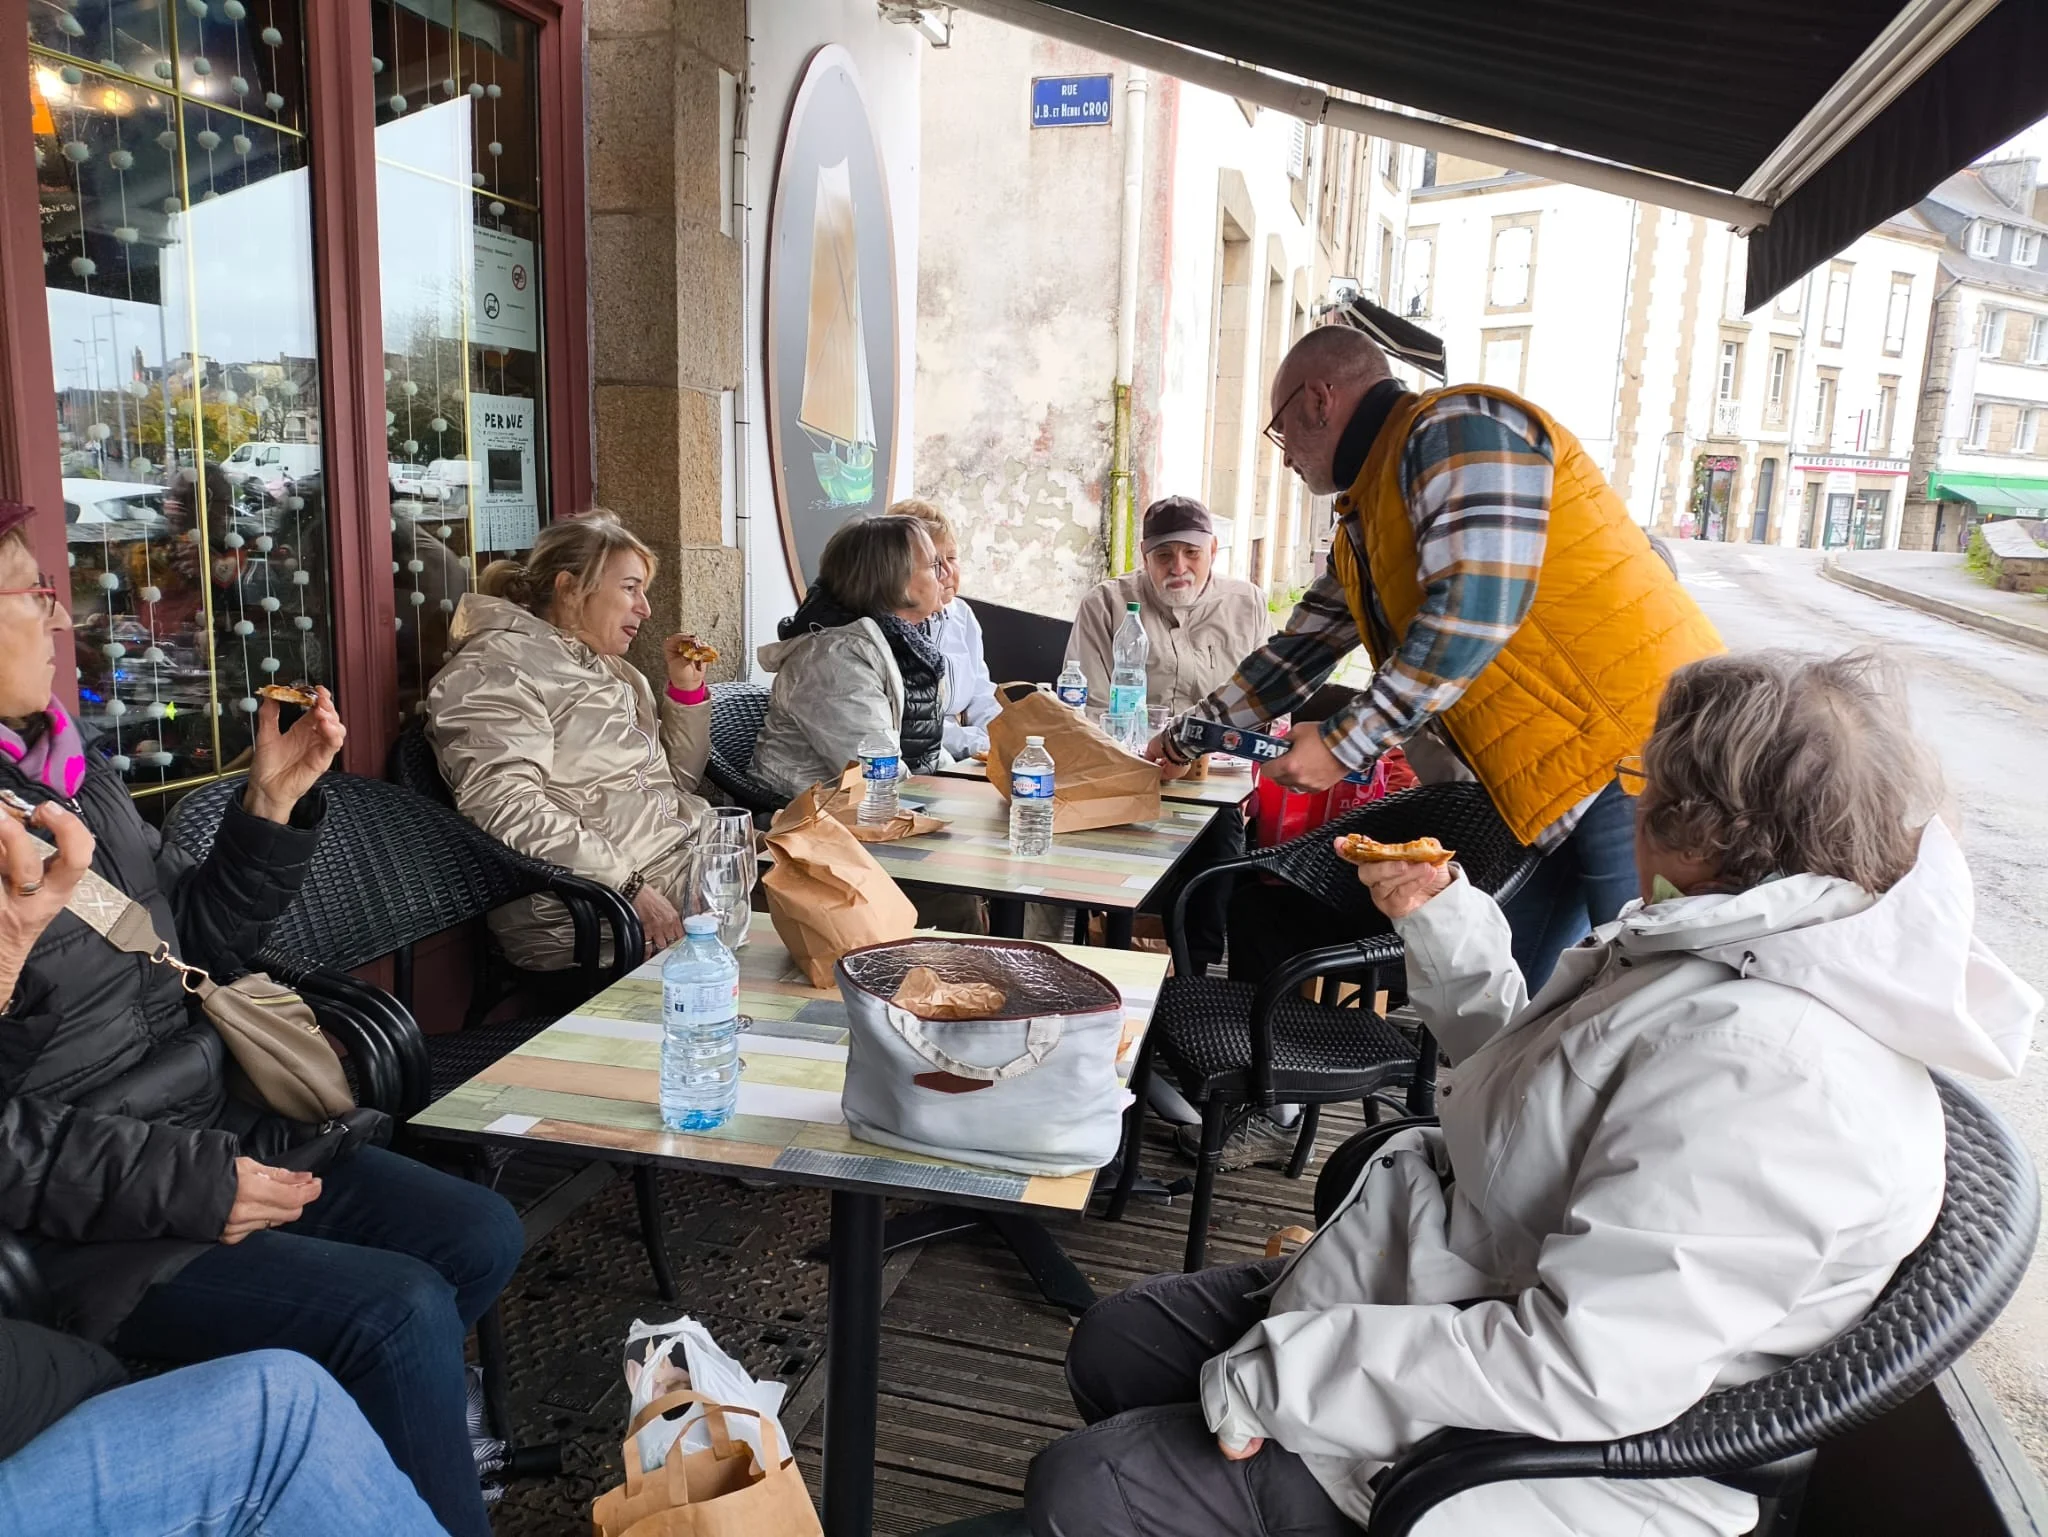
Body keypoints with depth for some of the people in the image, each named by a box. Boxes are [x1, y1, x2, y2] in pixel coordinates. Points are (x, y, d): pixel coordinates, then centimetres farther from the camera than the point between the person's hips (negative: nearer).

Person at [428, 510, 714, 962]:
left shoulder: (611, 668, 23)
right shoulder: (497, 667, -5)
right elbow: (505, 806, -20)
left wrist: (687, 690, 14)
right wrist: (629, 888, -25)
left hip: (691, 863, 9)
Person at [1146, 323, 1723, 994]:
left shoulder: (1455, 427, -11)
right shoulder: (1365, 520, 18)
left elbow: (1475, 608, -23)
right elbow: (1301, 650, 30)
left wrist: (1343, 744, -18)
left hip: (1637, 746, -9)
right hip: (1552, 784, 9)